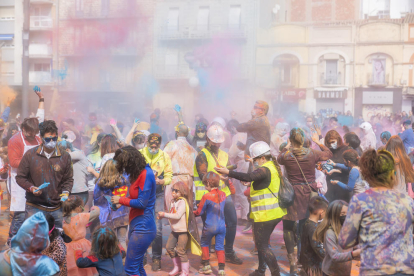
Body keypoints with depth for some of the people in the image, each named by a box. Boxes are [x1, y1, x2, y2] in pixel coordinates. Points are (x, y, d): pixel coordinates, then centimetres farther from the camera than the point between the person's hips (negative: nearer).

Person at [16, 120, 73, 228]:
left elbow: (68, 179, 12)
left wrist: (66, 192, -6)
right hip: (34, 208, -1)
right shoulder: (30, 155, 1)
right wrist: (31, 188, -12)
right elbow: (20, 177, 5)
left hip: (56, 209, 1)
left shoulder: (65, 157, 5)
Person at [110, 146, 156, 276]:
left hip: (143, 227, -10)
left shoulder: (146, 174, -16)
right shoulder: (138, 174, 11)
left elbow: (142, 203, -18)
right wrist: (121, 200, -3)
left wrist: (121, 200, -7)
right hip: (136, 225, 10)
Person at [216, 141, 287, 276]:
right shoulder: (273, 166, 12)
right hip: (275, 212, 10)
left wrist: (228, 172, -33)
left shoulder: (265, 170, -20)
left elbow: (248, 177, -35)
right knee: (262, 243, 22)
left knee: (262, 246, -1)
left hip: (265, 214, -10)